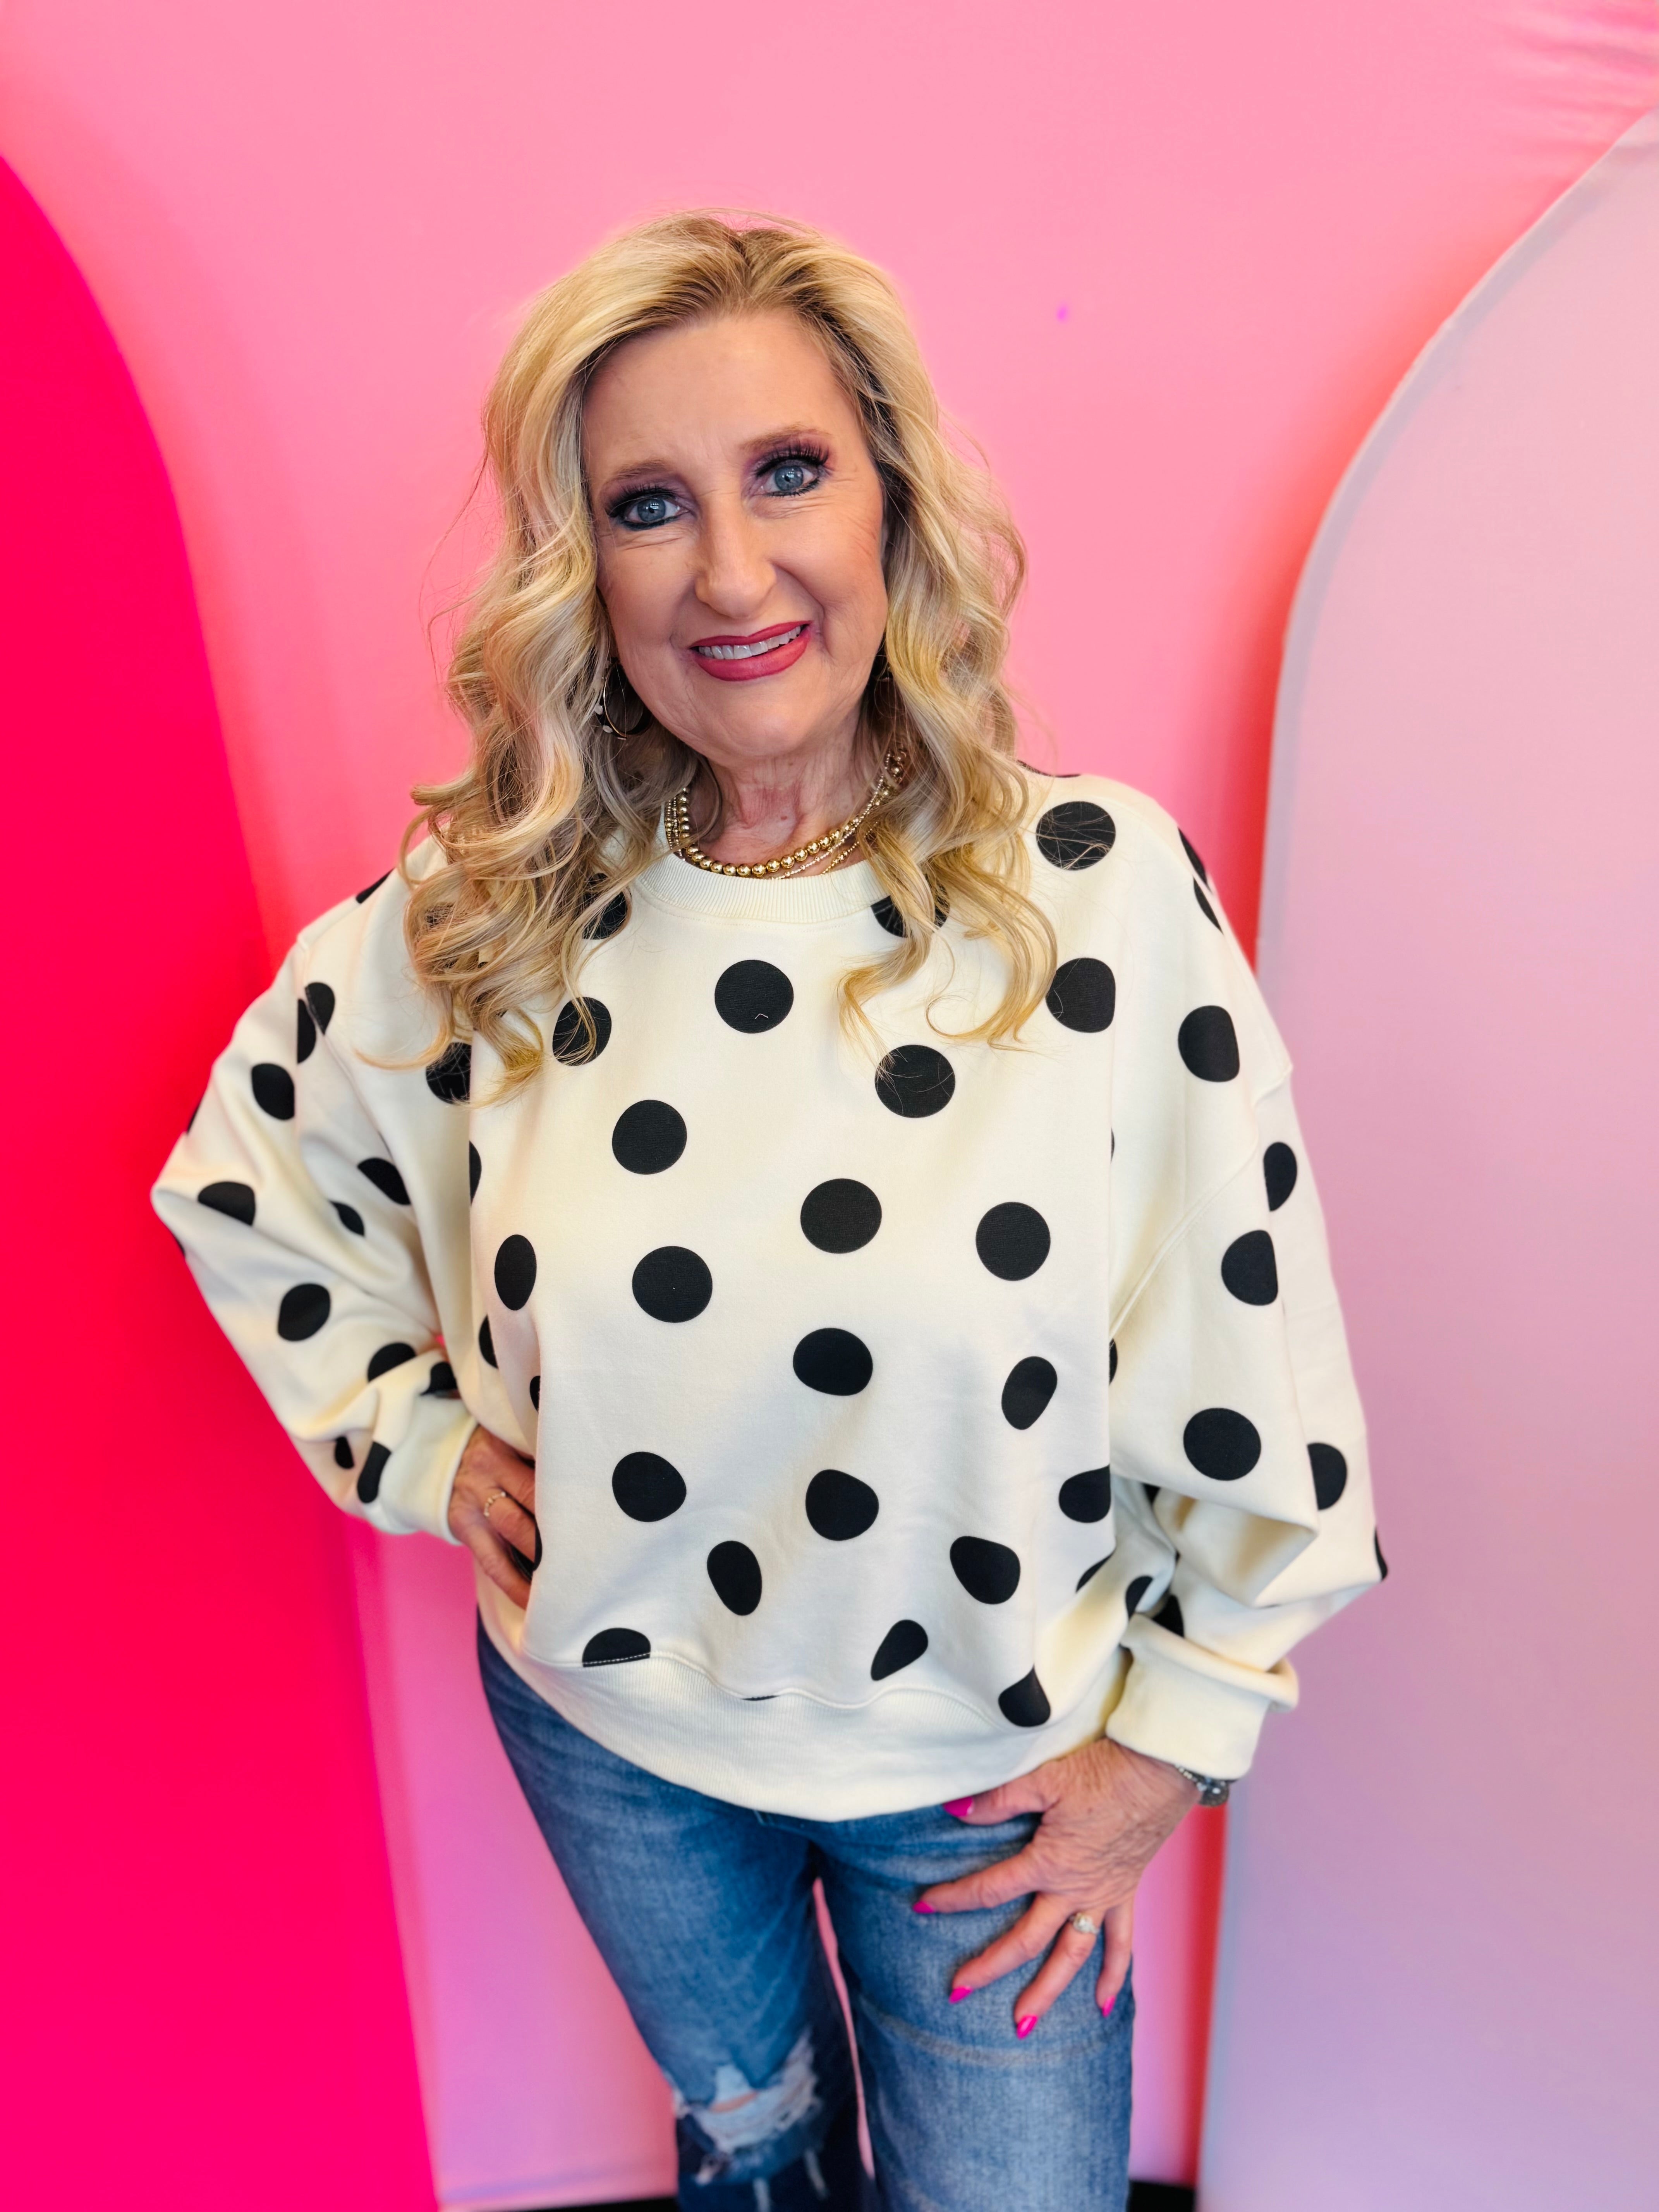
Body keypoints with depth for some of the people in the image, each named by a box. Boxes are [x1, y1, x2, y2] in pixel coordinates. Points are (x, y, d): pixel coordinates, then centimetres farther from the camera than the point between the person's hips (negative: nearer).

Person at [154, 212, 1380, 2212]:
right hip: (608, 1725, 2)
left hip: (991, 1763, -1)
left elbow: (1250, 1370, -13)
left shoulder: (1103, 888, -21)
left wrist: (1168, 1741, -6)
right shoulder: (479, 918, -15)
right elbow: (243, 1184, 3)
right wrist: (413, 1434, -6)